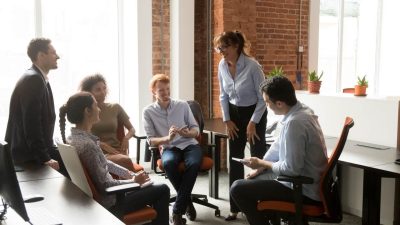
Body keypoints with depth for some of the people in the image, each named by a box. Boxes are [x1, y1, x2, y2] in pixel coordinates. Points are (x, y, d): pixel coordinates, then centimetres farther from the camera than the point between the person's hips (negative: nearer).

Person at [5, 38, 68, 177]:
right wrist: (44, 158, -22)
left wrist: (49, 151, 9)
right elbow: (31, 124, -22)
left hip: (34, 149, 9)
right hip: (28, 155, -9)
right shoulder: (33, 79, -17)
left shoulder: (39, 78, 12)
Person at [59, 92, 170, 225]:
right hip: (108, 203, -9)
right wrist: (133, 181, -12)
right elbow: (104, 185, -25)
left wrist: (129, 174, 8)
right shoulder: (87, 144, -30)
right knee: (162, 190, 2)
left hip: (98, 196, 9)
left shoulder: (74, 137, 0)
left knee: (148, 188, 28)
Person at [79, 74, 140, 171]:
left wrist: (126, 138, -2)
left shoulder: (115, 108, 15)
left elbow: (132, 129, 21)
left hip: (117, 151, 3)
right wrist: (103, 145, -13)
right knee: (126, 161, -36)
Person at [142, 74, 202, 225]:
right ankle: (187, 202, -12)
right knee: (168, 163, -37)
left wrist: (188, 133, -18)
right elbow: (151, 140, -3)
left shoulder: (183, 105, 5)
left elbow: (196, 130, 7)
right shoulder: (148, 111, 0)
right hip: (169, 148, -1)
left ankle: (177, 211, -21)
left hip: (189, 145, 1)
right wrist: (167, 138, -23)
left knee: (194, 163, -34)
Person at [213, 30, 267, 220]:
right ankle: (235, 207, 15)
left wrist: (253, 123, -16)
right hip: (234, 113, 5)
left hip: (255, 113, -5)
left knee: (258, 159, -1)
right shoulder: (222, 66, -6)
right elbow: (223, 96, 6)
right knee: (234, 160, 5)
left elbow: (263, 97, -17)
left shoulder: (252, 65, -23)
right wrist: (227, 120, 3)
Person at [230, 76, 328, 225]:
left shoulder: (294, 123, -29)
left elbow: (291, 168, -26)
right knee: (254, 178, 24)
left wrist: (261, 164, -11)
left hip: (305, 191, -10)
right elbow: (279, 146, 12)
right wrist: (260, 167, 9)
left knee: (237, 189, -10)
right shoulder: (301, 110, 2)